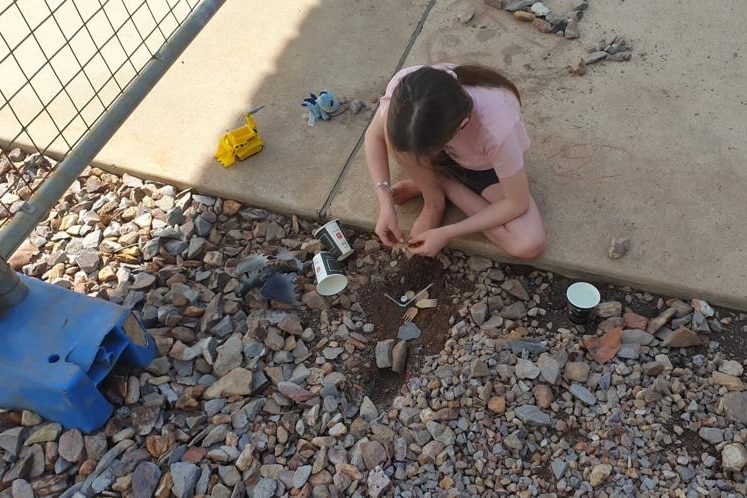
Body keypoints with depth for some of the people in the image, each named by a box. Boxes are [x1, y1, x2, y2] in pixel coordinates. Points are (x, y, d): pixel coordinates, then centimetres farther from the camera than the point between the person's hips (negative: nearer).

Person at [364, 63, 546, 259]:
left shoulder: (496, 129, -42)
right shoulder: (404, 87, -34)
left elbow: (517, 203, -26)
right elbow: (374, 135, -13)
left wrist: (447, 233, -27)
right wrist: (386, 203, -24)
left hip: (489, 167, -1)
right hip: (446, 159, 2)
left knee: (528, 245, -24)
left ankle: (443, 183, -3)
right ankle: (434, 199, -3)